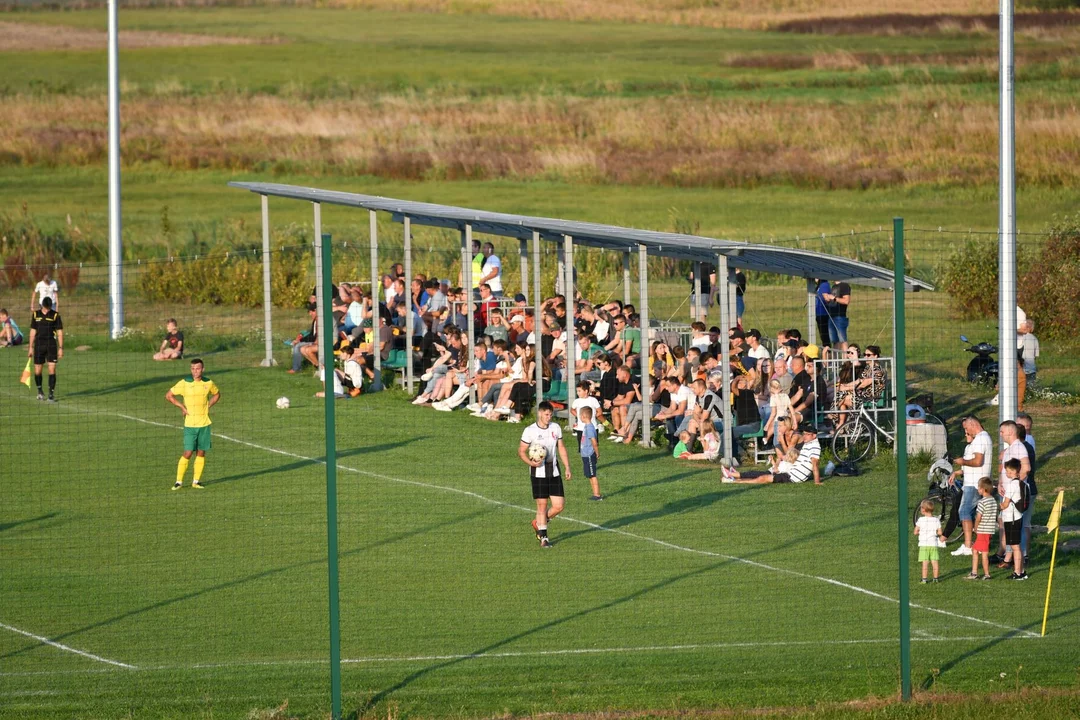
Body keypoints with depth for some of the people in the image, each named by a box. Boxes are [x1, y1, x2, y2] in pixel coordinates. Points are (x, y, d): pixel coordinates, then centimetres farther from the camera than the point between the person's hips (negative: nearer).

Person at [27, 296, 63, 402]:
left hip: (51, 346, -2)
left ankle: (51, 394, -5)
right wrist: (31, 348, 10)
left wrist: (61, 348, -4)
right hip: (39, 345, 2)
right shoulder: (36, 315, 6)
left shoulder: (55, 315, -1)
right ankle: (39, 391, 27)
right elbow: (33, 332, 11)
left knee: (52, 370, -9)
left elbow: (60, 333, 1)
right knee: (37, 371, 4)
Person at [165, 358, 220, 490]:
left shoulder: (208, 383, 2)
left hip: (204, 424, 3)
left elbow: (217, 394, 21)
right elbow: (168, 395, 2)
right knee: (188, 453, -8)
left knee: (201, 453, 5)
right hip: (190, 424, -3)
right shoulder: (184, 383, -6)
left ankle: (196, 481, 14)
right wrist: (182, 407, -5)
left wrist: (208, 406, 6)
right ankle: (179, 481, -1)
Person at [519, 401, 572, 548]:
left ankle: (538, 523, 25)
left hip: (554, 472, 4)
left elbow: (561, 448, 16)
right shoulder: (530, 431, -7)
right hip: (538, 473, -4)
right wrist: (531, 462, -21)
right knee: (542, 505, -3)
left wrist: (567, 467, 11)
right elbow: (521, 451, -4)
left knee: (559, 505, -1)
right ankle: (543, 538, 9)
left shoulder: (556, 428, 6)